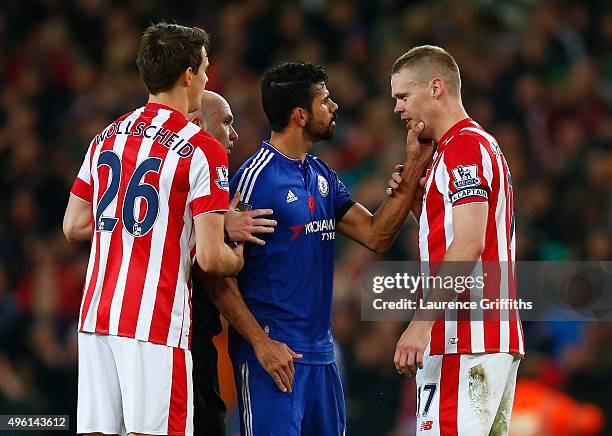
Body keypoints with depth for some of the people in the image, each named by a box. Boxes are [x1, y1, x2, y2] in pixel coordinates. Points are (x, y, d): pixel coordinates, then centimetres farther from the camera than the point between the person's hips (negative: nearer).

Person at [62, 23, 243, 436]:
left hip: (96, 317, 6)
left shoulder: (106, 138, 12)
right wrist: (239, 259, 9)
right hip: (157, 324, -6)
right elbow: (210, 258, -12)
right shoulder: (203, 150, -8)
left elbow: (73, 226, 19)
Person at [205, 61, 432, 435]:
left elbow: (376, 235, 11)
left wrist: (413, 167, 5)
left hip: (320, 349, 8)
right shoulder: (256, 177, -12)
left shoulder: (323, 176, 14)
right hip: (273, 351, -8)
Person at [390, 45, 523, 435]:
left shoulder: (464, 147, -10)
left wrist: (422, 323, -25)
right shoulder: (483, 145, 23)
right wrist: (416, 201, 12)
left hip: (464, 342, -11)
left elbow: (469, 246, -21)